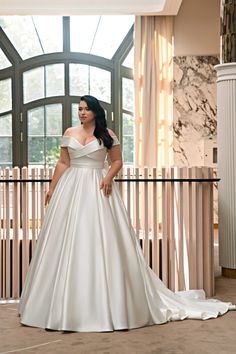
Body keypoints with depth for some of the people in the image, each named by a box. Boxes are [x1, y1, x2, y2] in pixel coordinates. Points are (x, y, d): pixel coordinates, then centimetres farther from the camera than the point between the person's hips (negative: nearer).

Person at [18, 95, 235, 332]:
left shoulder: (107, 135, 3)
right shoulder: (69, 133, 10)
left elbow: (117, 161, 5)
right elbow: (62, 163, 11)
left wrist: (109, 177, -12)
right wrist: (52, 188, 6)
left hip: (97, 189, -2)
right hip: (71, 189, 3)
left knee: (99, 239, -5)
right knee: (68, 241, 2)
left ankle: (107, 301, 5)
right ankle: (66, 303, 11)